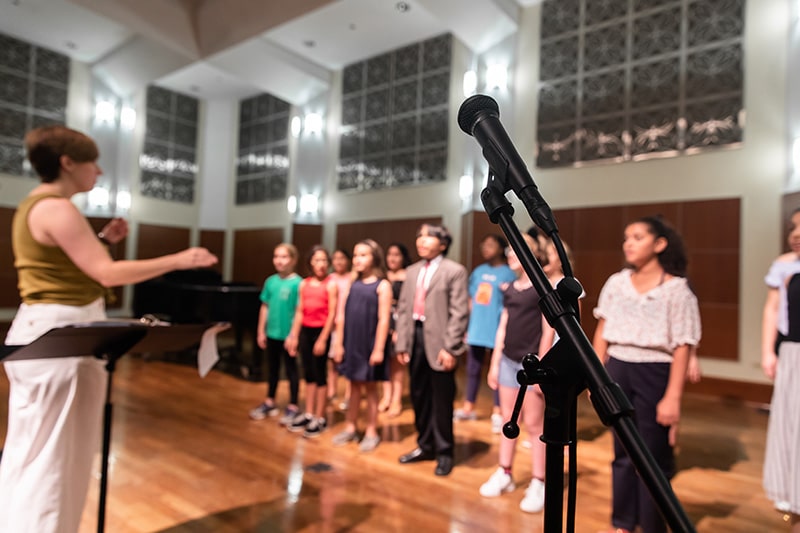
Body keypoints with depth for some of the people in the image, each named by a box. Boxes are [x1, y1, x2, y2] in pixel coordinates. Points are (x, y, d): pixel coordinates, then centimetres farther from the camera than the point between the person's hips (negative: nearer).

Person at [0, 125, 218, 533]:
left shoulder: (35, 204, 15)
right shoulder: (56, 208, -18)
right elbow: (108, 274, -24)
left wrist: (102, 239, 13)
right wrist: (179, 261, -18)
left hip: (44, 331, 11)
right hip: (59, 334, -11)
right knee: (52, 455, 0)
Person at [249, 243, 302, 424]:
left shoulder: (297, 283, -14)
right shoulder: (270, 281, 3)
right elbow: (265, 307, 8)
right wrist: (261, 331, 9)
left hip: (288, 335, -5)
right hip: (272, 334, 6)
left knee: (291, 370, 8)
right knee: (272, 369, 19)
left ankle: (293, 407, 20)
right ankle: (270, 402, 33)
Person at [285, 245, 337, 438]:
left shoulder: (330, 285, -8)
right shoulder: (304, 284, 7)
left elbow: (332, 314, -11)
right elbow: (299, 312, 9)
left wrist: (323, 339, -14)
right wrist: (293, 336, 7)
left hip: (321, 331, -5)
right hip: (306, 331, 5)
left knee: (320, 373, 2)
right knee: (308, 374, 12)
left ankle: (320, 418, 13)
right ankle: (308, 414, 23)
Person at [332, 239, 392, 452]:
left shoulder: (382, 285, -7)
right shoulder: (351, 284, 6)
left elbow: (383, 320, -12)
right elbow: (343, 316, 6)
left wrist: (379, 349, -16)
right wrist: (339, 344, 3)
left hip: (370, 344, -4)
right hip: (351, 343, 4)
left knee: (370, 388, 7)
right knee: (354, 386, 14)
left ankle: (371, 433, 19)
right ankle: (350, 428, 26)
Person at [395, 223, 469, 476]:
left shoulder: (454, 271, -5)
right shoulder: (412, 271, 14)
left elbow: (459, 313, -11)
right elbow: (403, 309, 12)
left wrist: (450, 348, -16)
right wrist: (401, 344, 6)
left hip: (438, 341, -6)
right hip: (415, 337, 6)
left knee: (442, 401, 4)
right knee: (419, 396, 15)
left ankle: (444, 452, 21)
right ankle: (425, 445, 32)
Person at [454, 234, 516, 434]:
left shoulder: (509, 273, -5)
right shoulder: (478, 271, 10)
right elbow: (471, 301, 13)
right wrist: (466, 327, 11)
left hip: (497, 330, -5)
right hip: (476, 330, 5)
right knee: (472, 370, 13)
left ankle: (497, 413, 16)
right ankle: (468, 408, 26)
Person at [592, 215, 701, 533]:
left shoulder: (677, 289, -8)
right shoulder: (616, 282, 4)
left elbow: (682, 347, -11)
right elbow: (602, 331, 8)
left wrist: (673, 397, -15)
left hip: (655, 374, -4)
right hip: (618, 371, 4)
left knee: (654, 457, 8)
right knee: (622, 453, 16)